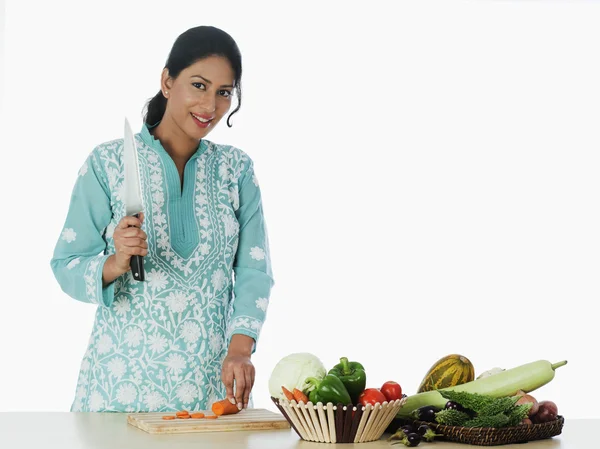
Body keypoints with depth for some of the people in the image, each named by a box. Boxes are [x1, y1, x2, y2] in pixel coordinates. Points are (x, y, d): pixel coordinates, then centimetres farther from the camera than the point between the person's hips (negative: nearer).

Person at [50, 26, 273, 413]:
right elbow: (67, 268, -4)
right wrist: (116, 263, -24)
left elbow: (254, 271, -1)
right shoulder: (108, 162, -3)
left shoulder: (236, 169, 5)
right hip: (123, 377, -2)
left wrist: (239, 350, -16)